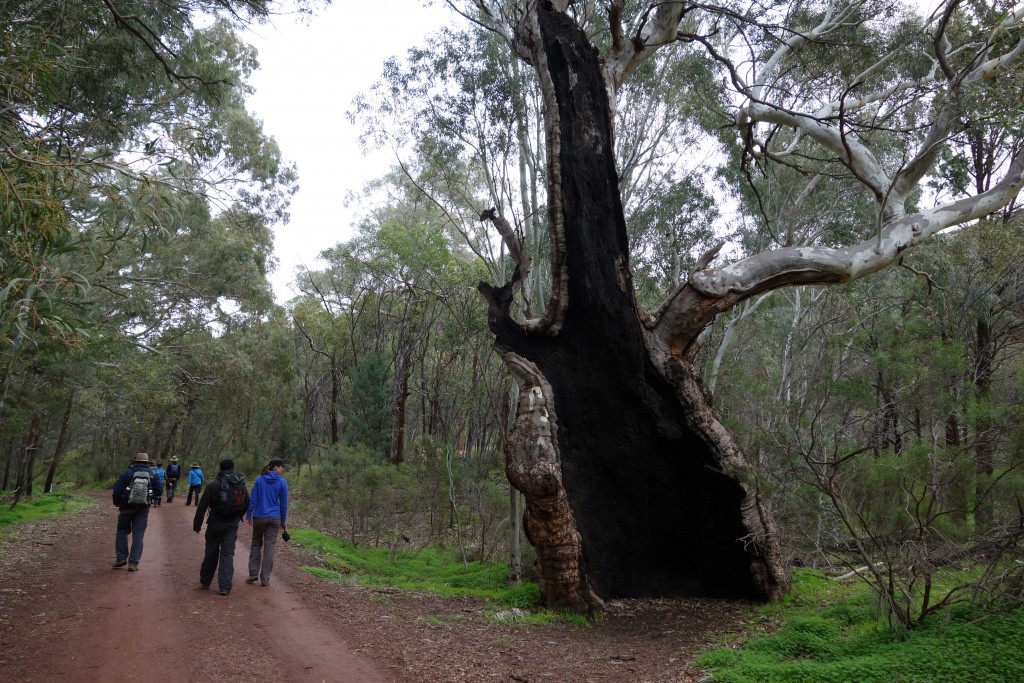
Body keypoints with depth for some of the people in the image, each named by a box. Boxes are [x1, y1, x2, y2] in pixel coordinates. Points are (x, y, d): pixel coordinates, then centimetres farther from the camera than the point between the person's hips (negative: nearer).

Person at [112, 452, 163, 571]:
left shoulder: (127, 473, -3)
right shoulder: (152, 475, 2)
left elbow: (117, 490, -7)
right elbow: (159, 490, -4)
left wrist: (117, 503, 9)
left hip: (127, 508, -1)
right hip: (143, 509, 1)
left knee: (122, 532, 17)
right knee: (138, 535, 4)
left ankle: (121, 558, 13)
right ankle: (133, 563, 1)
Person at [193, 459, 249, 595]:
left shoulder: (213, 485, -9)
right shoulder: (242, 485, 4)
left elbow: (202, 506, -9)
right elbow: (246, 505, 12)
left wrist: (197, 524, -3)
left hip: (215, 524, -2)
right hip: (232, 525, 2)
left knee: (211, 553, 12)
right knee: (228, 554, 3)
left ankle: (205, 581, 26)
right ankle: (225, 586, -3)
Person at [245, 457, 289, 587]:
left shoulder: (259, 479, -2)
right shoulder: (282, 482, -5)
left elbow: (252, 499, -3)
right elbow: (283, 504, 0)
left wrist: (248, 517, 2)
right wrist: (283, 522, 9)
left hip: (259, 517, 1)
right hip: (274, 518, -1)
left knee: (256, 543, 17)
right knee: (269, 547, 4)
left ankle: (254, 573, 8)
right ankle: (265, 578, 5)